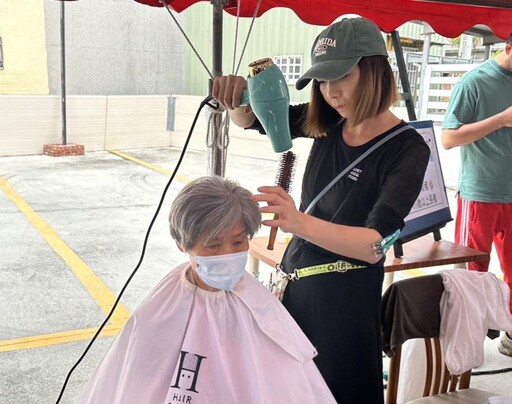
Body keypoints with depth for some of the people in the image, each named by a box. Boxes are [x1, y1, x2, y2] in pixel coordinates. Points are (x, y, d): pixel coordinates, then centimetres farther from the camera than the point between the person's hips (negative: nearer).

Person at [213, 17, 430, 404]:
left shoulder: (407, 149, -18)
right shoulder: (328, 123, -3)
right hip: (294, 280, 6)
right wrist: (238, 96, -18)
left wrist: (299, 222, -46)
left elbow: (374, 245, -29)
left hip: (346, 296, -6)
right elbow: (250, 119, 7)